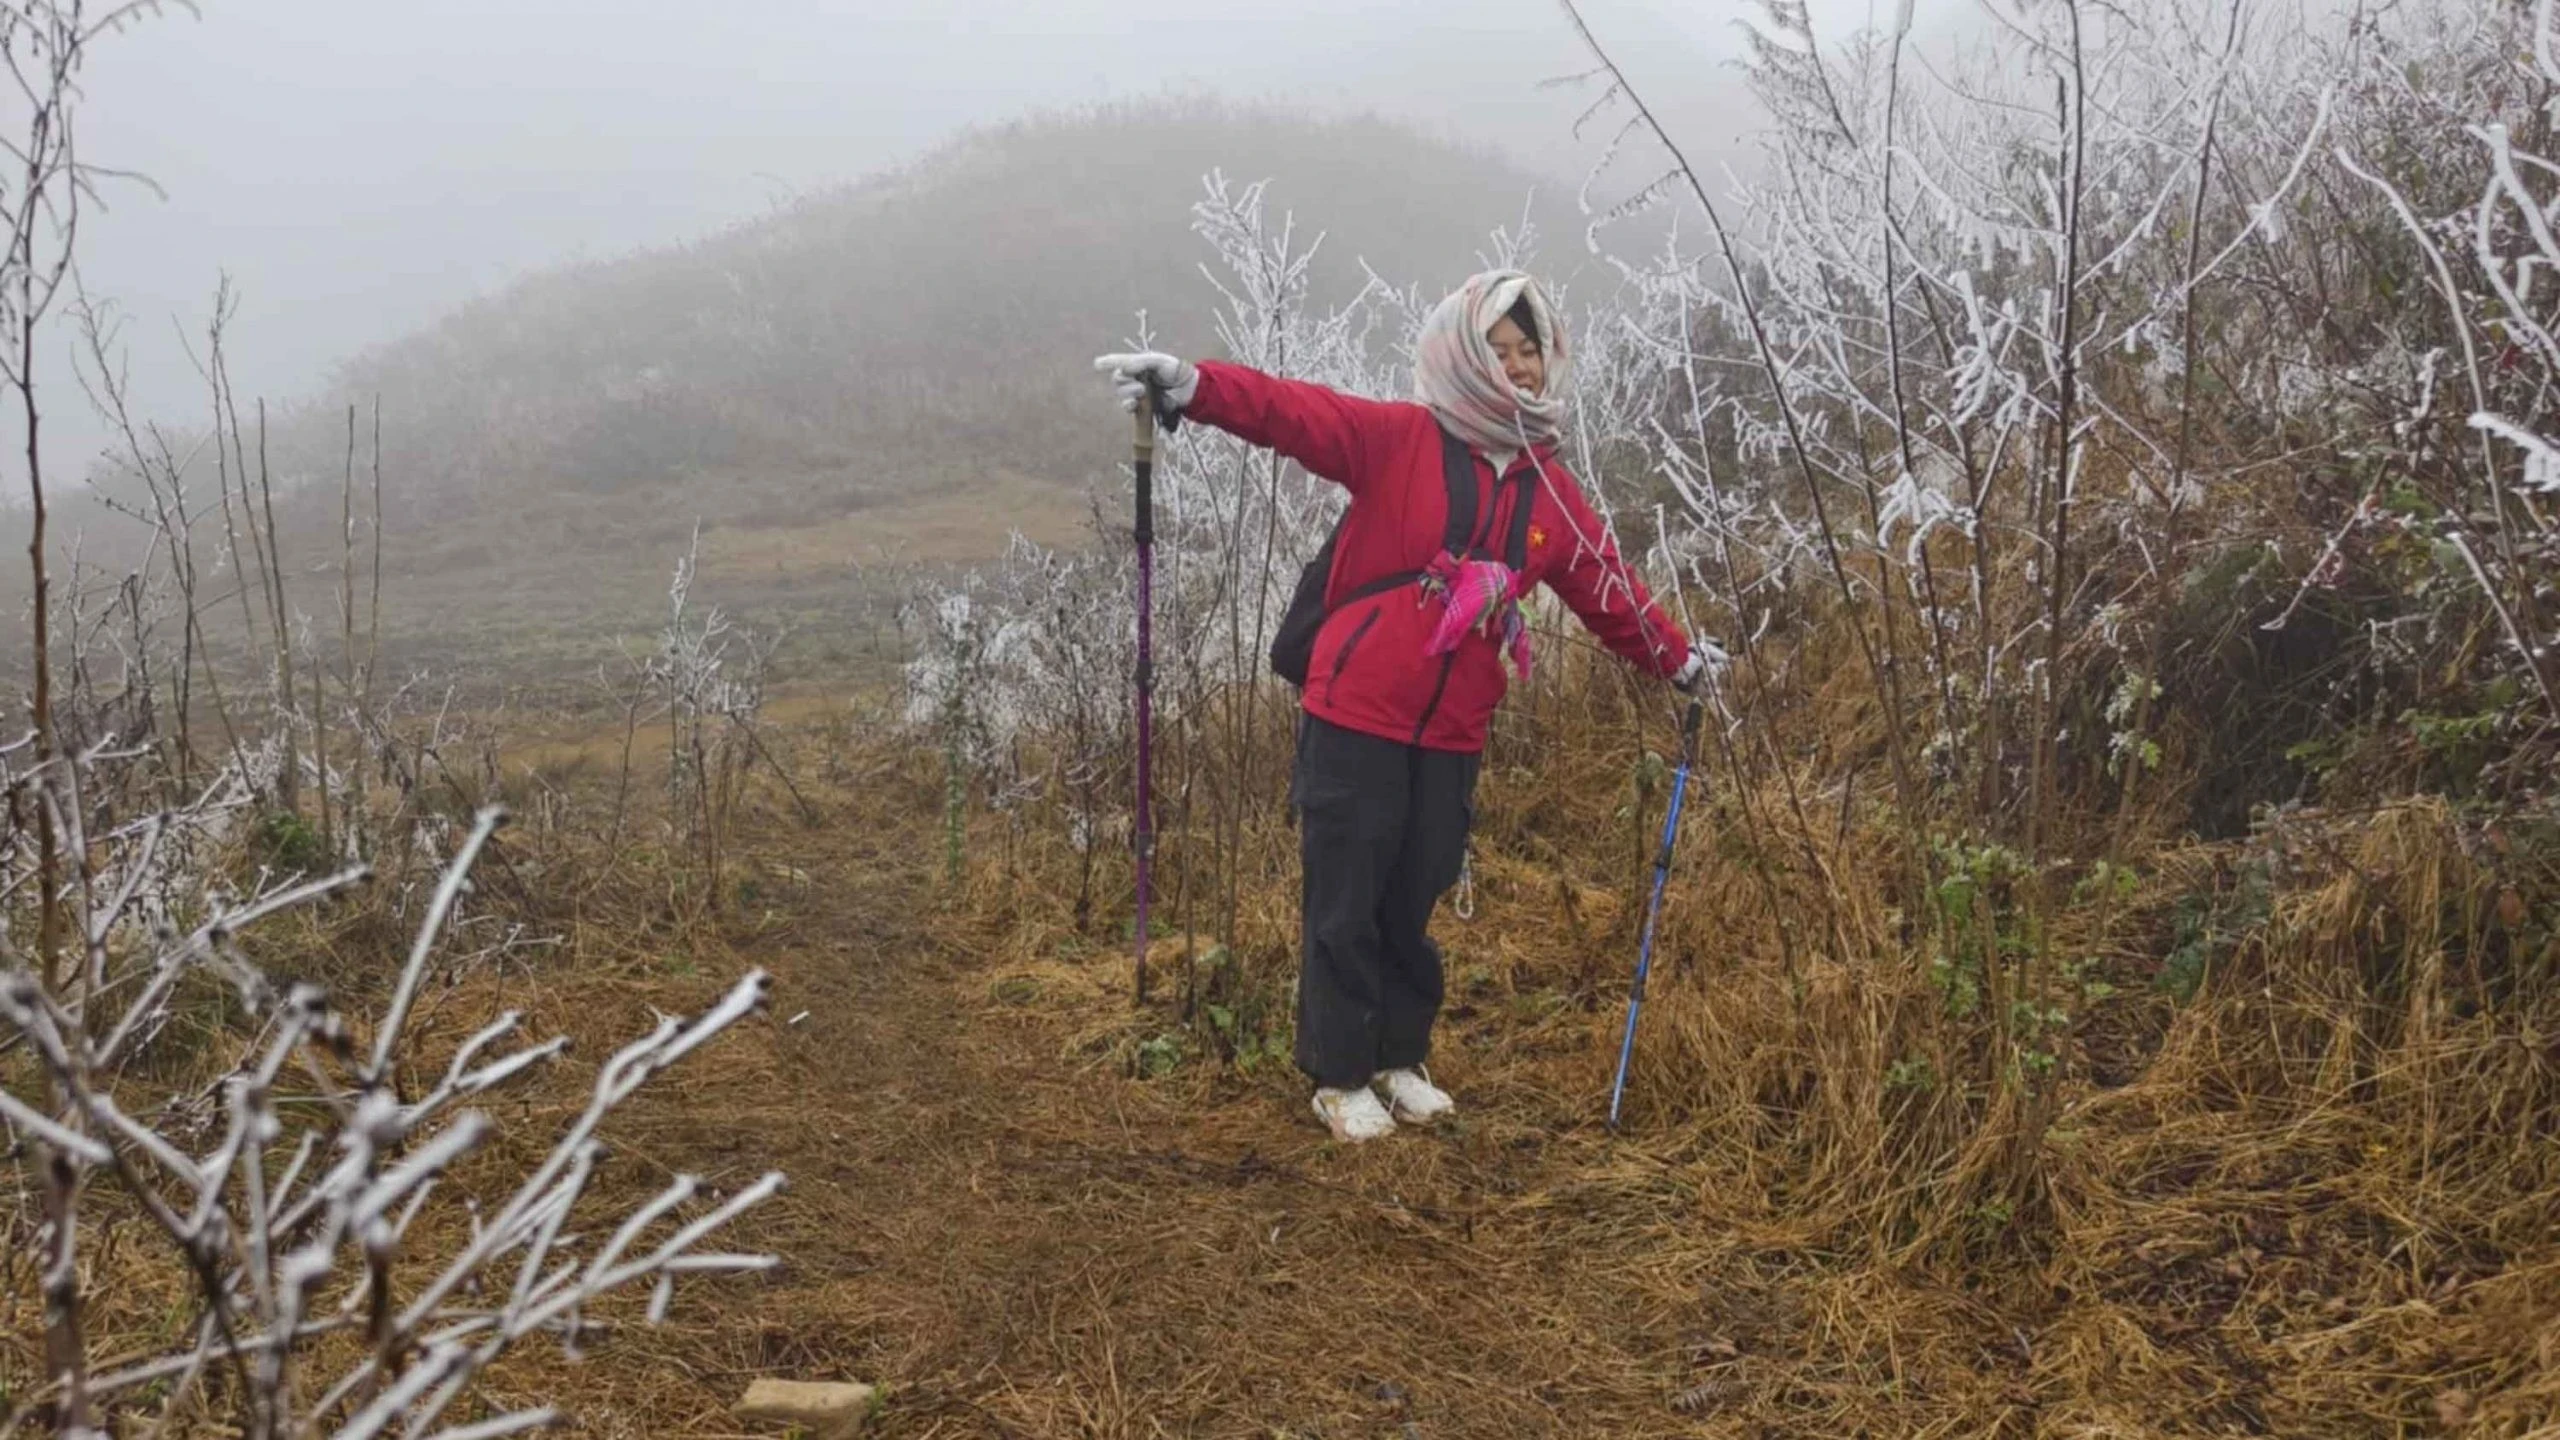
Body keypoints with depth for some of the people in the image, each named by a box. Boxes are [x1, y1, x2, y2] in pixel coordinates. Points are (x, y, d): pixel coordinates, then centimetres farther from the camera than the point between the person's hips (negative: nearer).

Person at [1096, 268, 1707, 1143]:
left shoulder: (1550, 491, 9)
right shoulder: (1400, 440, -7)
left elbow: (1608, 588, 20)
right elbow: (1293, 413, -19)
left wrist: (1677, 661, 28)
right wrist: (1193, 387, -35)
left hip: (1452, 736, 4)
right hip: (1356, 719, -4)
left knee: (1413, 905, 14)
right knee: (1346, 905, 3)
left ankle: (1400, 1060, 32)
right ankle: (1340, 1077, 18)